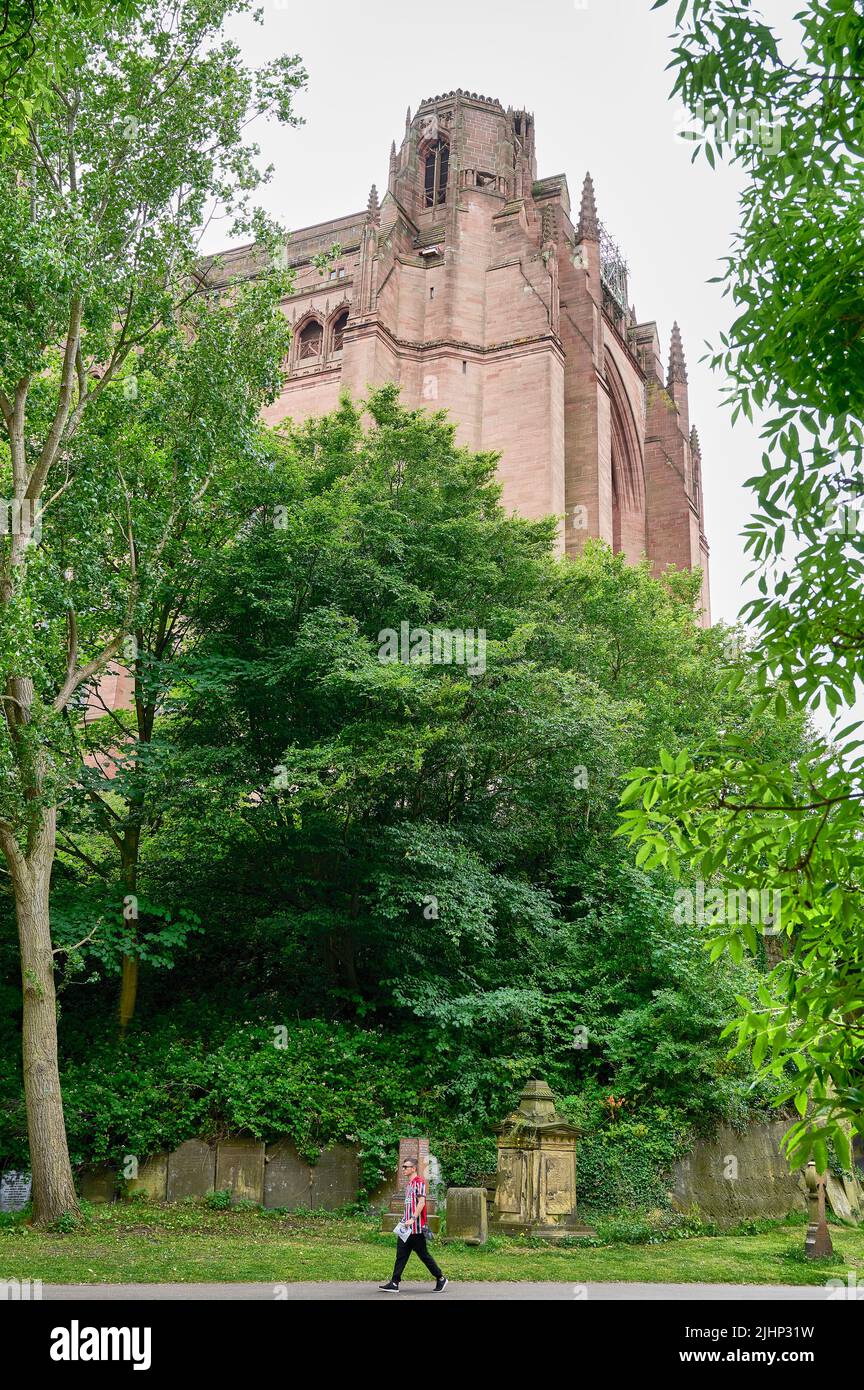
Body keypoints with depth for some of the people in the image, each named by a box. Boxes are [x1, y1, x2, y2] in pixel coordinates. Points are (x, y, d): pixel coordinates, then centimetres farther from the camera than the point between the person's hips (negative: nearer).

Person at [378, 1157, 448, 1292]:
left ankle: (441, 1279, 12)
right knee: (401, 1255, 3)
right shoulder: (408, 1184, 18)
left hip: (416, 1227, -9)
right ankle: (394, 1284, 2)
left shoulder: (419, 1182, -11)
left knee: (423, 1255, -1)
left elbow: (421, 1202, -21)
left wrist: (413, 1219, -27)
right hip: (406, 1226, 9)